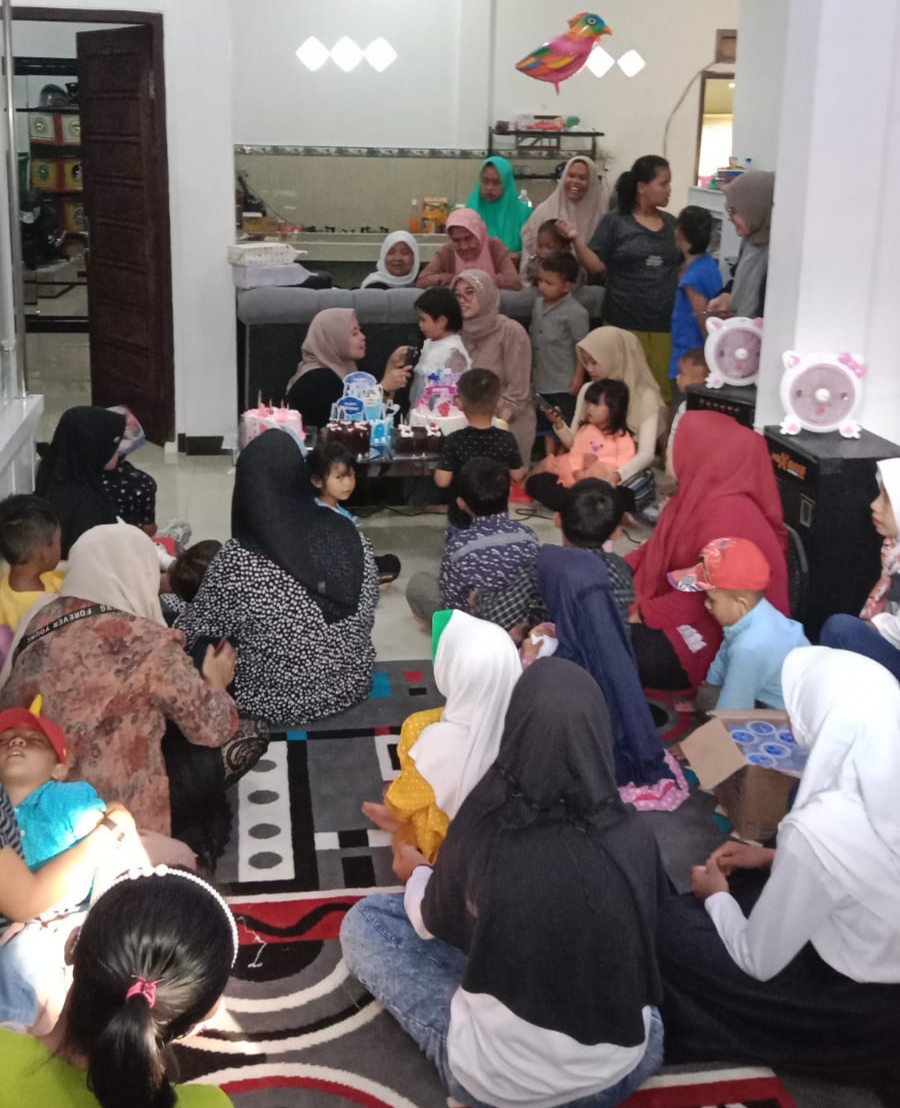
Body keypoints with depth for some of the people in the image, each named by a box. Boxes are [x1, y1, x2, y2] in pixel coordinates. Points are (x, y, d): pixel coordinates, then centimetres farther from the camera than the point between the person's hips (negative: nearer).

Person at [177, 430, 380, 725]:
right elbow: (365, 618, 3)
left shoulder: (239, 559, -25)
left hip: (279, 705, -5)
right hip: (353, 687, 5)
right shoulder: (352, 536, -12)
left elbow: (190, 633, -11)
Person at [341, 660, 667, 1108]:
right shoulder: (635, 840, -16)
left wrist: (415, 874, 25)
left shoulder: (479, 835, -21)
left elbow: (434, 924, 2)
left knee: (363, 921, 8)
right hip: (627, 1067, 3)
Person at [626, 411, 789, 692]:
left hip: (719, 632, -10)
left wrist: (643, 615, -20)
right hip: (684, 610, 10)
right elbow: (659, 548, 12)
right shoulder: (700, 494, 6)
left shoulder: (728, 513, -26)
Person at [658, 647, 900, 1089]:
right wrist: (776, 858, 9)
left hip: (864, 1015, -7)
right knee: (743, 887, 19)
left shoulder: (819, 827, -33)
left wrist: (715, 896, 0)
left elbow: (758, 962, -18)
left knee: (674, 924, 3)